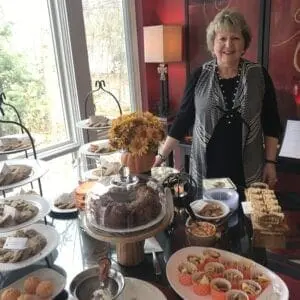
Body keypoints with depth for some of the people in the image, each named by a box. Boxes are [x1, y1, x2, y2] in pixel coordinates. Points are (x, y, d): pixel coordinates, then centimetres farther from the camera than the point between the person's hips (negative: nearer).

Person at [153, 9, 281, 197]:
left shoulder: (259, 75, -3)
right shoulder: (199, 76, -3)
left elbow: (271, 124, 3)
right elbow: (183, 118, 1)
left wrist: (270, 162, 1)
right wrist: (162, 156, -1)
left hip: (247, 171, 1)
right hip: (206, 170, 0)